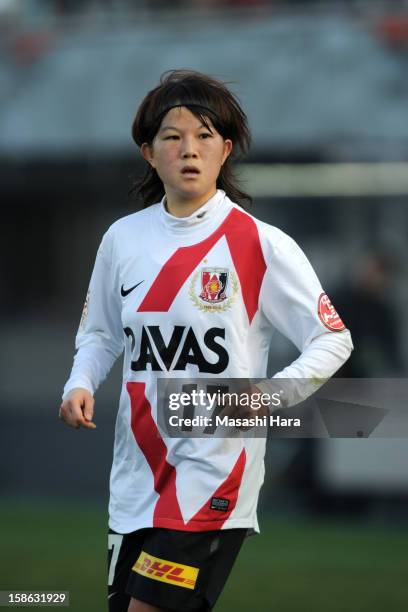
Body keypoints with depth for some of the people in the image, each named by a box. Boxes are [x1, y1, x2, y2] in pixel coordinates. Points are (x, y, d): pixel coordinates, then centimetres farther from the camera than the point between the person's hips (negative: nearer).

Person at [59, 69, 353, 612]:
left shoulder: (262, 245, -8)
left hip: (214, 471, -5)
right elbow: (101, 333, 21)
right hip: (137, 474, 5)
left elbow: (333, 340, -4)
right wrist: (80, 385, 0)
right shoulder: (123, 238, 7)